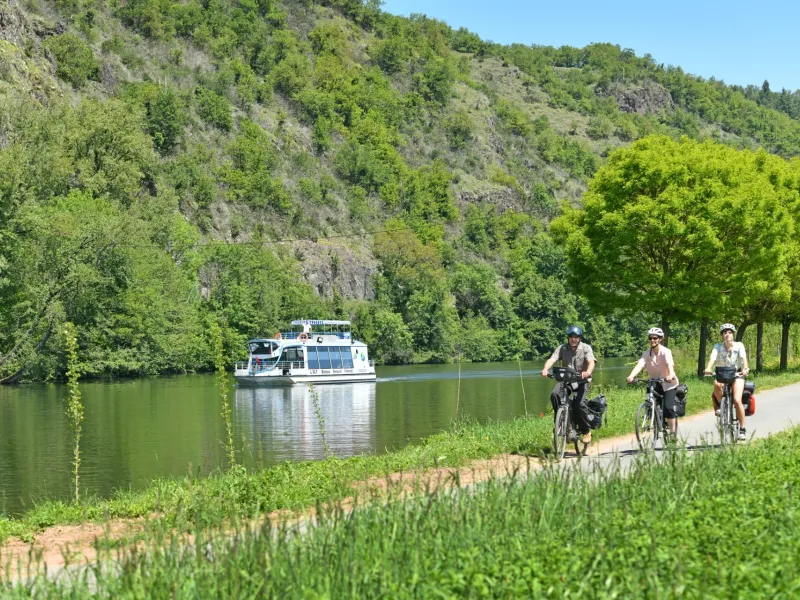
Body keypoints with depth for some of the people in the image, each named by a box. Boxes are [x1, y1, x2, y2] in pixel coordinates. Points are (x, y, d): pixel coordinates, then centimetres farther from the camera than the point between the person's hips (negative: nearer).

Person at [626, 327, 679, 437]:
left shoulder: (665, 352, -17)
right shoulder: (646, 353, -8)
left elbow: (670, 364, -35)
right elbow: (639, 365, -24)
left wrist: (671, 375, -57)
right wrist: (631, 376, -44)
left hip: (669, 384, -4)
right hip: (655, 384, 4)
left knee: (668, 407, -19)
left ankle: (673, 432, -7)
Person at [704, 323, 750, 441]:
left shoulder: (739, 345, -8)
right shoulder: (718, 346, -7)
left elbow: (743, 357, -25)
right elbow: (713, 357, -25)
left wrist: (745, 369, -46)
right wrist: (708, 368, -45)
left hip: (737, 375, -1)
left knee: (737, 400, -21)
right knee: (717, 384, -37)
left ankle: (742, 429, -8)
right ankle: (721, 405, -9)